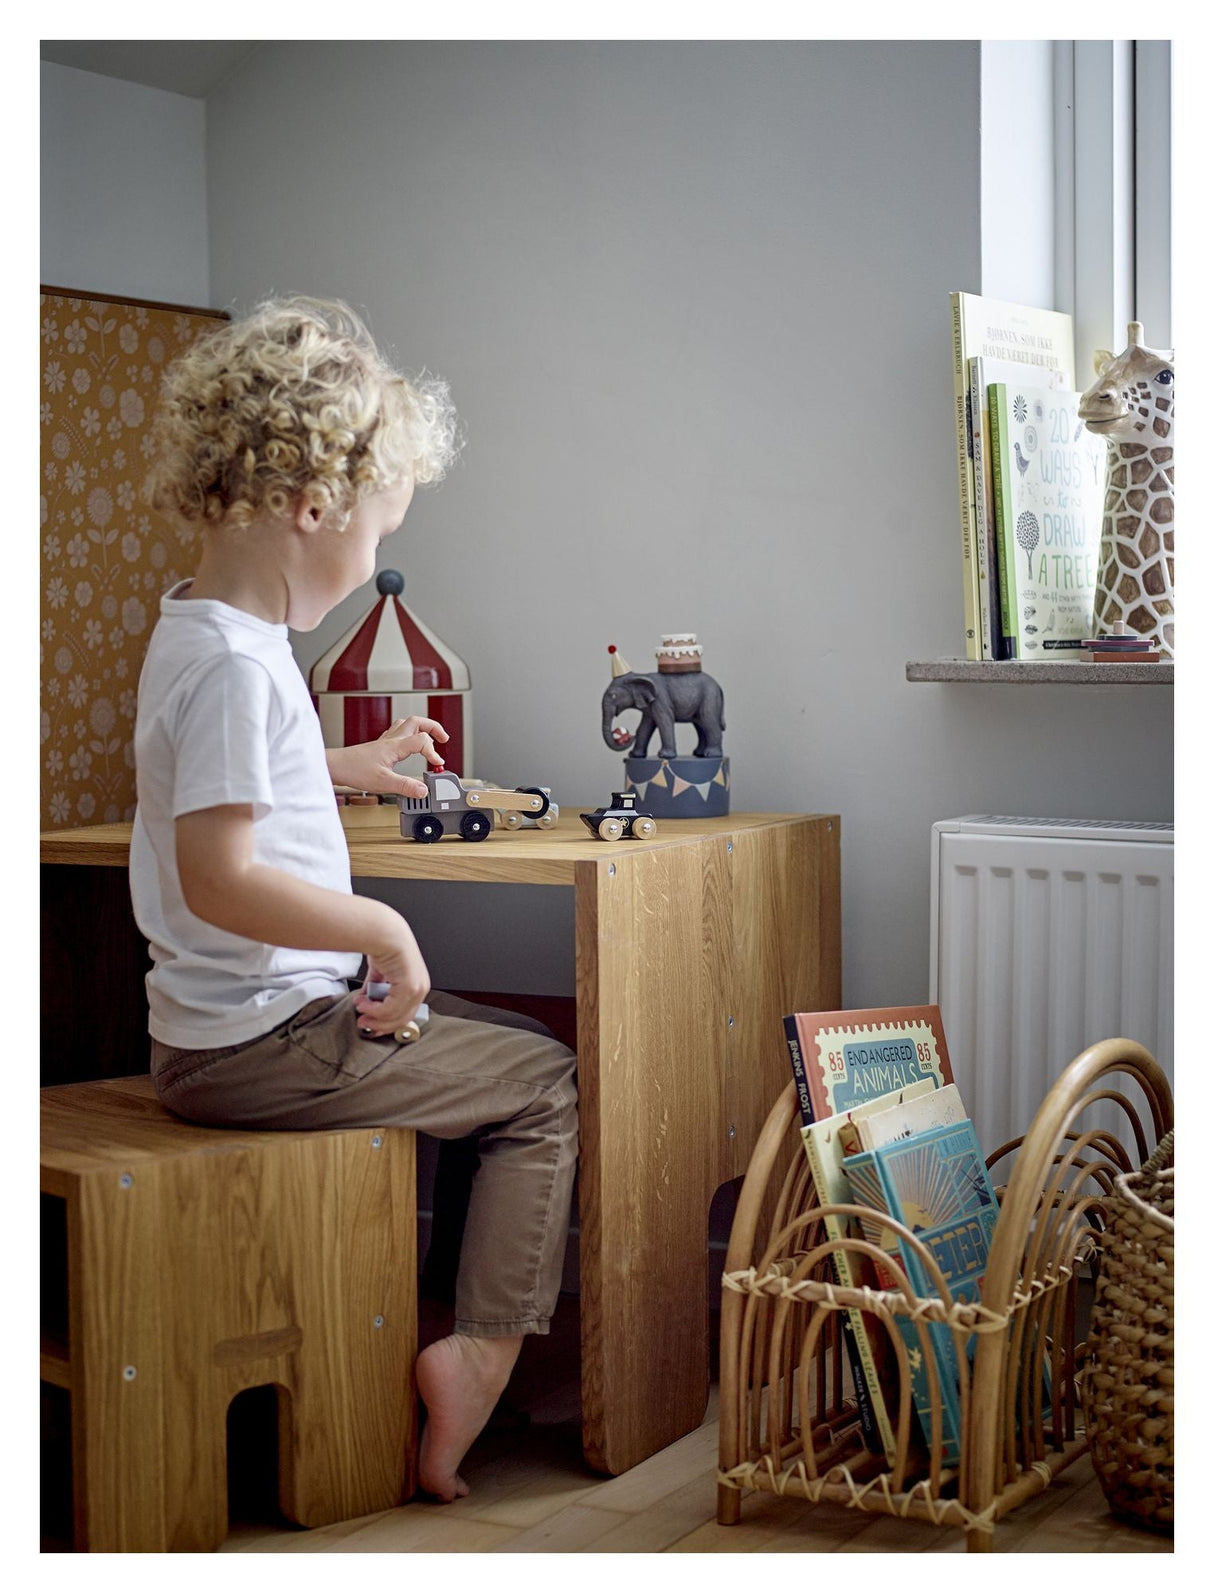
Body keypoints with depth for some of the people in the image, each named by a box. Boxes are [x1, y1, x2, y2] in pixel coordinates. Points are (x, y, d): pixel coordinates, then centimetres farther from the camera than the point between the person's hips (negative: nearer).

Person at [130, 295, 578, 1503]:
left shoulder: (196, 630, 11)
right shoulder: (234, 661, -23)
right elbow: (219, 878, -30)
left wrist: (345, 764, 30)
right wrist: (381, 928, -21)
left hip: (221, 1029, 10)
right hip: (265, 1040, -10)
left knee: (514, 1050, 21)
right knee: (550, 1087, -3)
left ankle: (456, 1331, 20)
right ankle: (481, 1351, -1)